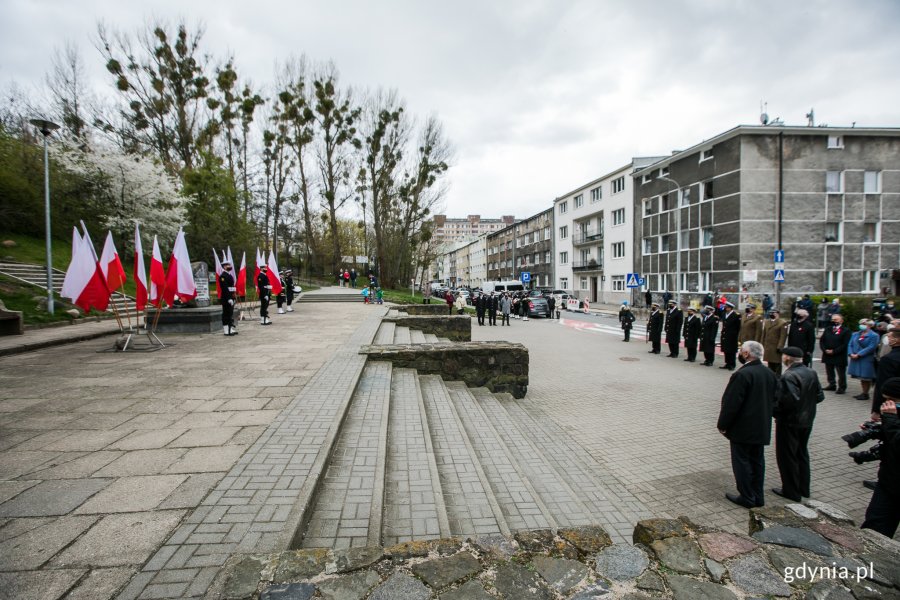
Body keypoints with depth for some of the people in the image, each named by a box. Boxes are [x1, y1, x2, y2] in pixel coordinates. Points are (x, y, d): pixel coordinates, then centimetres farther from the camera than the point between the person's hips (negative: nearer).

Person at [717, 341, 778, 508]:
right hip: (762, 428, 8)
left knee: (742, 462, 3)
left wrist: (723, 424, -11)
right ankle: (758, 497, 24)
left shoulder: (742, 374, -22)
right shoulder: (770, 374, 4)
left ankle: (747, 498, 10)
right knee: (757, 461, 16)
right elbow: (774, 400, 12)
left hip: (742, 428, -8)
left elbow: (731, 403, -21)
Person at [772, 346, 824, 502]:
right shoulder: (812, 373, 2)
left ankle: (791, 491, 15)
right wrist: (807, 405, 14)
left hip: (789, 422, -9)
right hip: (807, 421, 9)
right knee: (802, 454, 21)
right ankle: (803, 489, 33)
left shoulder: (789, 376, -25)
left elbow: (790, 400, -32)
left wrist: (776, 410, -17)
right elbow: (820, 396, 6)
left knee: (787, 456, 5)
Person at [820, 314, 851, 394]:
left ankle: (842, 387, 11)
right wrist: (825, 350, -6)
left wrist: (834, 351, -16)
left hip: (839, 356, -6)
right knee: (829, 372, 14)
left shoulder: (846, 331, -6)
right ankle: (831, 385, 25)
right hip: (827, 355, 6)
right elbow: (821, 341, 10)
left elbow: (845, 344, -13)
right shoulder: (827, 329, 11)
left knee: (840, 373, 2)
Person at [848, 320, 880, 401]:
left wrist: (858, 355, -19)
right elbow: (850, 345, 10)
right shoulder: (855, 334, 12)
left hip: (866, 360, -6)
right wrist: (851, 354, -8)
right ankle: (864, 393, 22)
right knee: (861, 377, 13)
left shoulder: (874, 335, -7)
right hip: (855, 359, 6)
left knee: (866, 378, 1)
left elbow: (871, 347, -15)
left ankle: (866, 394, 11)